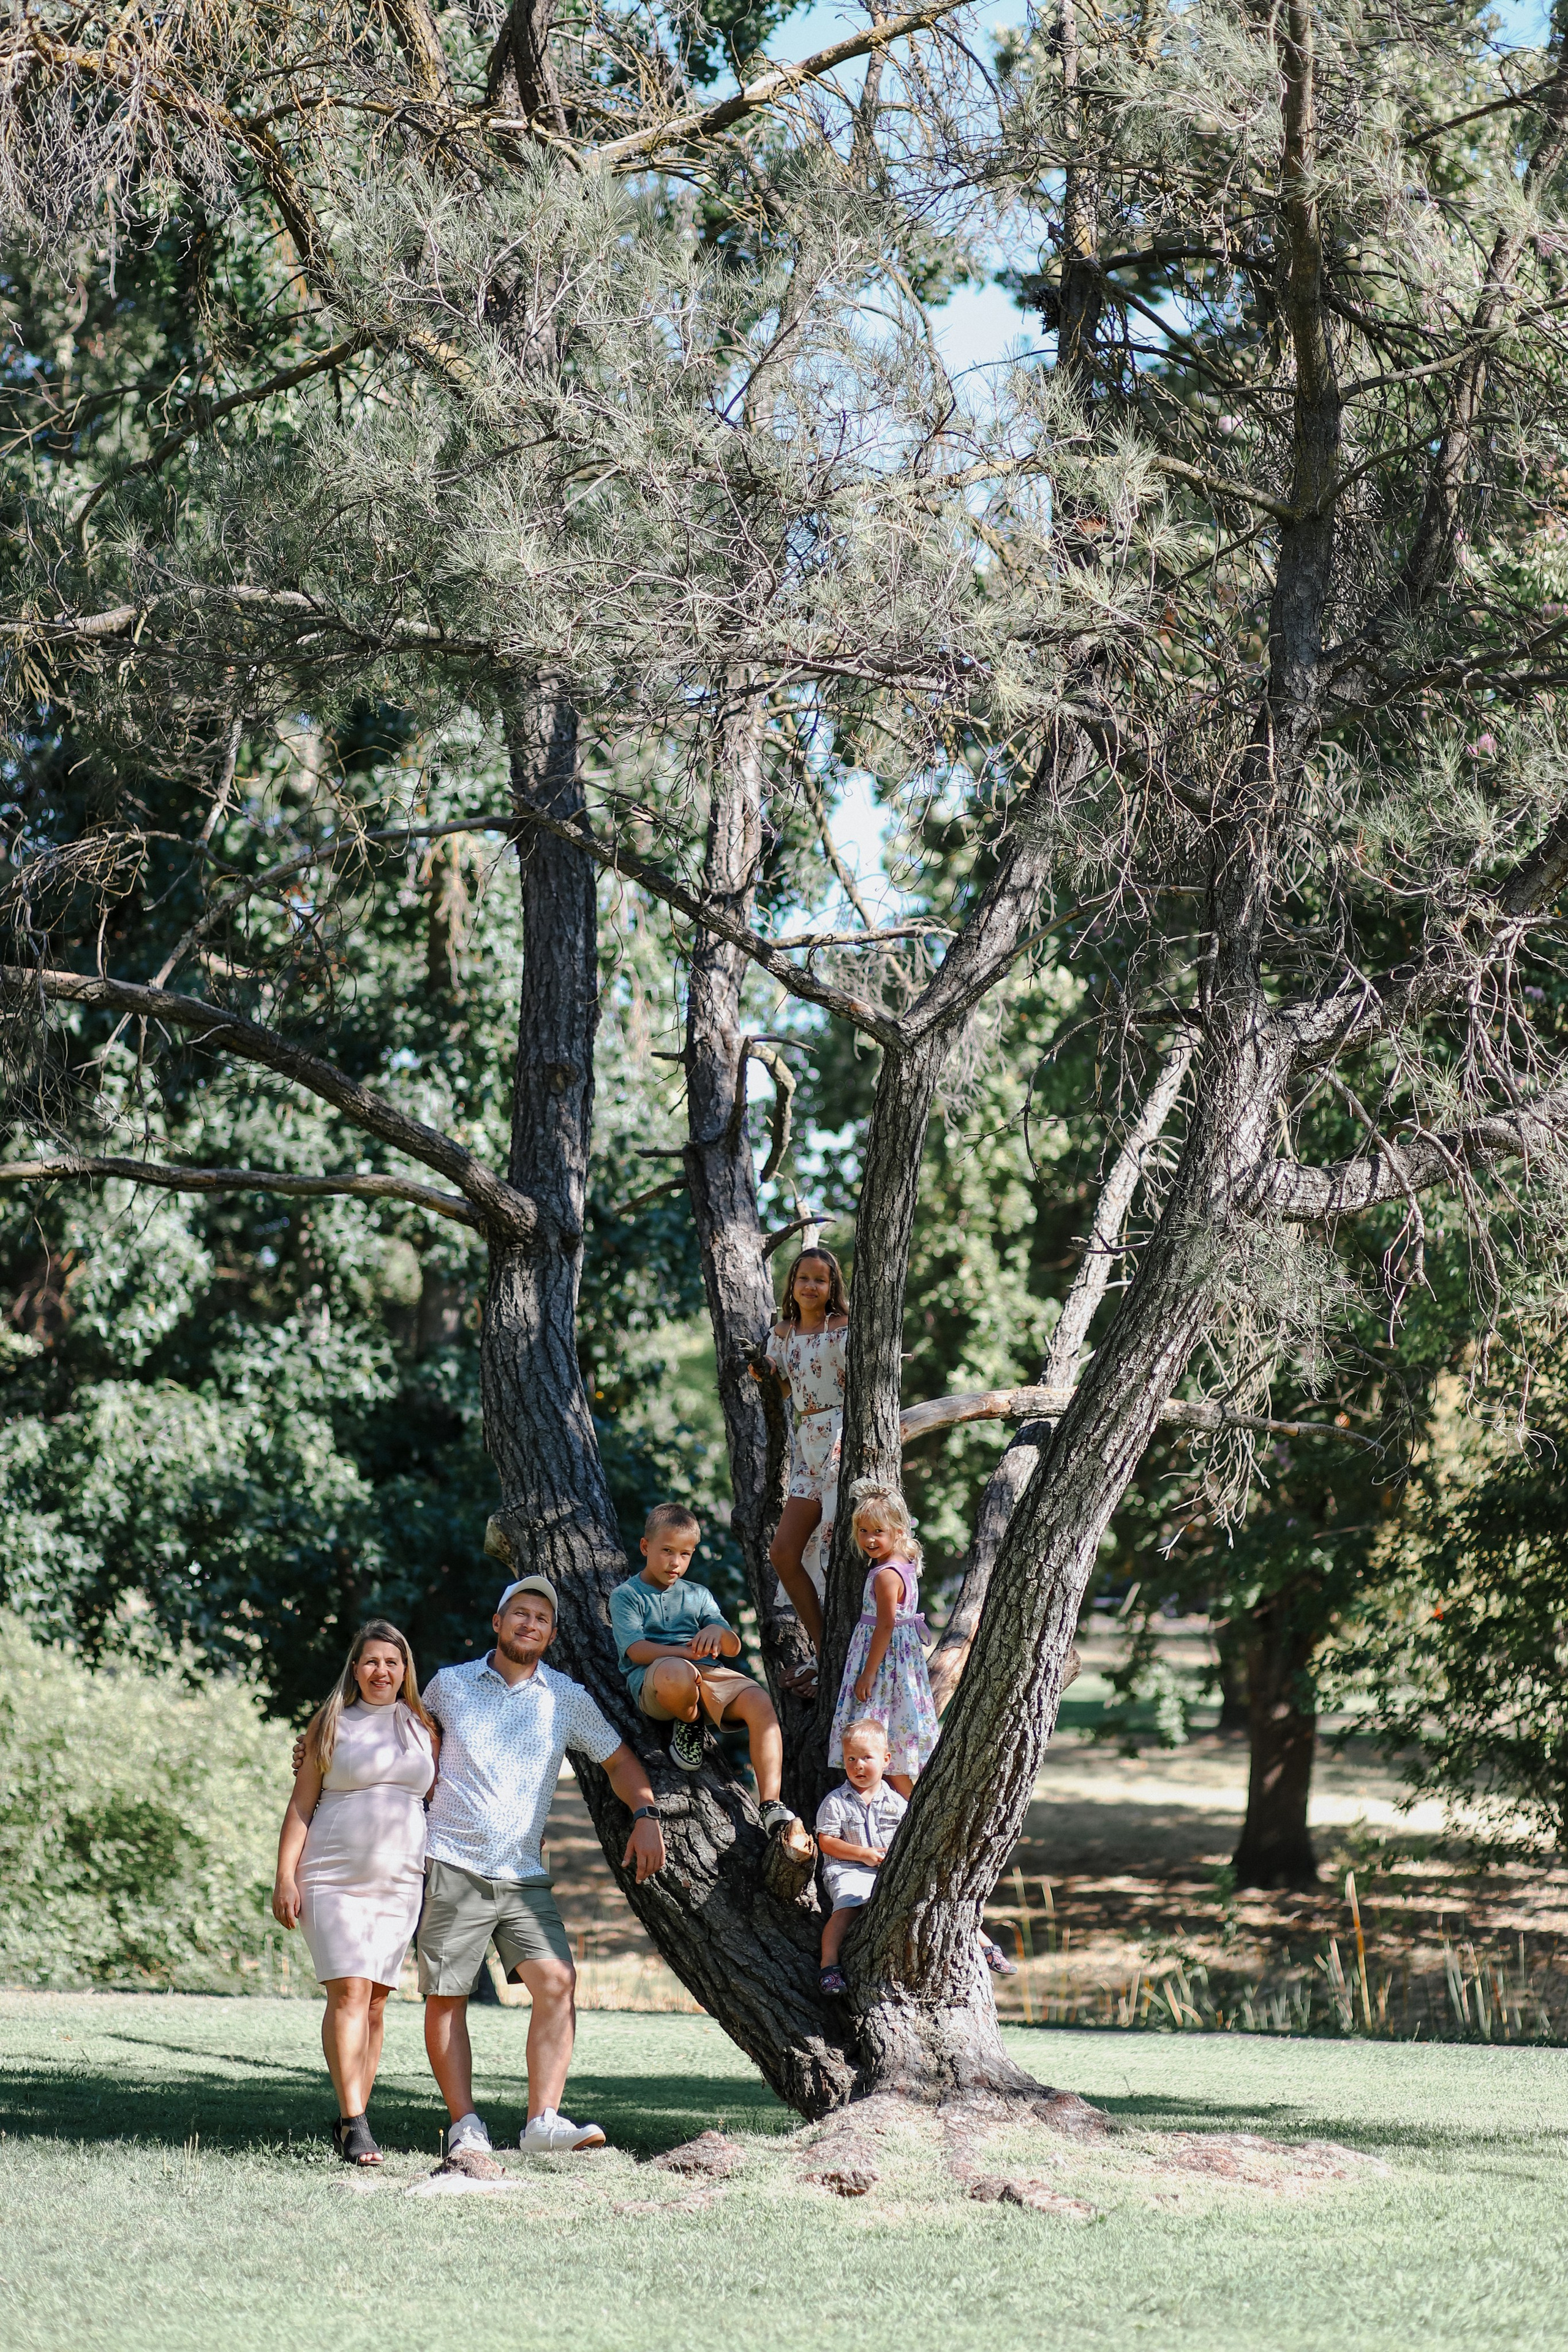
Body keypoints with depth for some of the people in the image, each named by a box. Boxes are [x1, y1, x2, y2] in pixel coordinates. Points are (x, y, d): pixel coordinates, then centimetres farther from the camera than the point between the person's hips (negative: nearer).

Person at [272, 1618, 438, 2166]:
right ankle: (354, 2125, -17)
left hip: (400, 1883, 3)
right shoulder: (331, 1724, 4)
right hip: (334, 1879, -3)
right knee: (349, 1993, -13)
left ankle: (351, 2120, 9)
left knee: (376, 2000, 3)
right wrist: (285, 1877, -4)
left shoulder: (423, 1728, 13)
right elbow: (301, 1805, 3)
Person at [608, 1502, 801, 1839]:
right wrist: (689, 1652, -20)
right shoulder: (627, 1595, 11)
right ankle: (689, 1724, -7)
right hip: (653, 1682, -4)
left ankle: (771, 1806, -31)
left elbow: (733, 1648, 16)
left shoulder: (698, 1595, 25)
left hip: (709, 1676, 4)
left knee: (759, 1702, -28)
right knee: (677, 1673, -44)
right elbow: (636, 1650, -6)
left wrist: (717, 1631, -10)